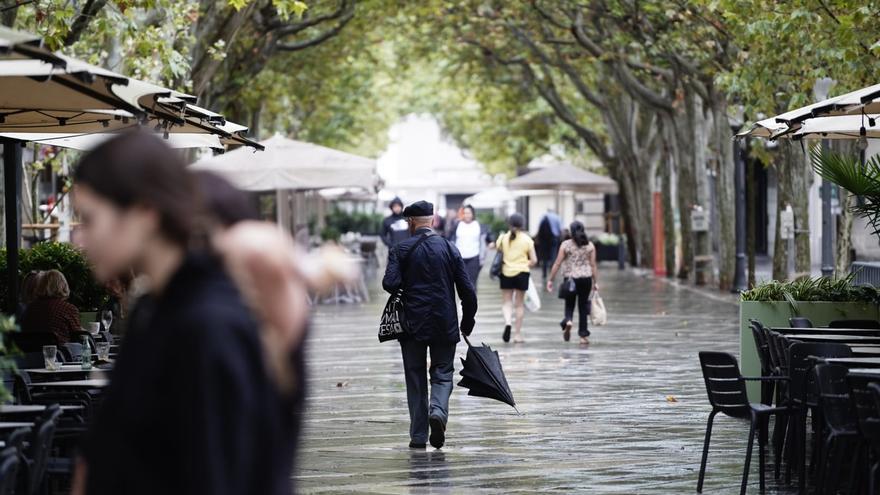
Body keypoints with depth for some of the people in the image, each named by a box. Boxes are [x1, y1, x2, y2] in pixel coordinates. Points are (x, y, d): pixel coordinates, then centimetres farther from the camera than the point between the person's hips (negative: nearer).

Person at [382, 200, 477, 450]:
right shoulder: (449, 248, 0)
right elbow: (467, 290, -1)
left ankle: (418, 436, 8)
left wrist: (404, 292, 7)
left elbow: (390, 283, -16)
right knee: (442, 373, 10)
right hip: (444, 325, 1)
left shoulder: (401, 250, -4)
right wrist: (467, 322, 11)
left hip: (412, 324, 0)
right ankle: (438, 411, -19)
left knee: (415, 378, 9)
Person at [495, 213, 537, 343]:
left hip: (506, 273, 0)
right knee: (519, 304, 9)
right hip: (522, 273, 0)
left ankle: (507, 323, -20)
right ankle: (517, 334, 10)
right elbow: (534, 260, -4)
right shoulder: (527, 239, -3)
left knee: (507, 302, 9)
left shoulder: (503, 238, -1)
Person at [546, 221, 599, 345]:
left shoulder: (566, 245, -4)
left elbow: (557, 264, -4)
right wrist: (595, 282, 9)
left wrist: (550, 280, 1)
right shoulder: (590, 245, 1)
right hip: (586, 278, 1)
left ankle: (568, 321, -20)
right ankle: (583, 335, 10)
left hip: (570, 278, -1)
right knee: (583, 306, 10)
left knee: (569, 305, 12)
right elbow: (593, 265, 2)